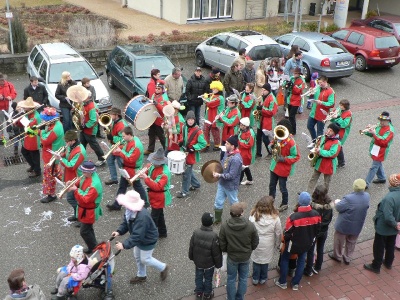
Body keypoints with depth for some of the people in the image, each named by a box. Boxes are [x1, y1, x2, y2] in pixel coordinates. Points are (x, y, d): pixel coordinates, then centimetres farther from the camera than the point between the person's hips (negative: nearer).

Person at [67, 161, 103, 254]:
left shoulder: (94, 185, -34)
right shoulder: (87, 177, -6)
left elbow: (85, 200, -34)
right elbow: (80, 183, 12)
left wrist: (75, 190, -29)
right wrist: (72, 184, -8)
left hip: (89, 212, -9)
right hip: (84, 208, 9)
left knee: (84, 232, 2)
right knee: (88, 229, 23)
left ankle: (94, 249, 21)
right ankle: (93, 245, 40)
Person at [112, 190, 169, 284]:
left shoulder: (142, 217, -42)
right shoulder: (130, 210, -14)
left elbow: (137, 235, -42)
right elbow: (126, 222, -1)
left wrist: (124, 245, -44)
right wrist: (119, 231, -18)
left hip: (148, 240, -9)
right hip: (140, 237, 9)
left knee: (145, 259, 8)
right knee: (137, 256, 22)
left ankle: (163, 268, 33)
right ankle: (141, 276, 45)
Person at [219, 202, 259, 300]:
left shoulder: (224, 227, -24)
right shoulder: (250, 226, -23)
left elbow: (222, 245, -12)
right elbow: (255, 243, -9)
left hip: (232, 257, -1)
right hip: (246, 257, 1)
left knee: (231, 279, 20)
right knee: (243, 278, 22)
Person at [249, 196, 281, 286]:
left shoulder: (253, 215, -22)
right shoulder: (275, 218, -21)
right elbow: (278, 233, -9)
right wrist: (277, 244, 9)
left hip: (255, 244, 0)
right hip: (268, 245, 0)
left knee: (256, 260, 22)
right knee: (265, 261, 22)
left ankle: (255, 279, 39)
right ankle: (263, 278, 43)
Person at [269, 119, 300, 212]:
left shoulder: (291, 142, -25)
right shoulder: (278, 137, -5)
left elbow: (296, 156, -18)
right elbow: (272, 145, 12)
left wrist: (284, 159, -25)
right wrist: (272, 145, -12)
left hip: (283, 168, -7)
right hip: (274, 165, 7)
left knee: (282, 187, 9)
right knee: (272, 185, 20)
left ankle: (284, 204, 30)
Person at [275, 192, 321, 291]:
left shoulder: (294, 217, -33)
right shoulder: (316, 215, -18)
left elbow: (287, 233, -20)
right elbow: (317, 230, 0)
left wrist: (285, 241, 2)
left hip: (293, 243, -4)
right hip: (307, 244, 4)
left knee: (285, 259, 20)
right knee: (301, 261, 24)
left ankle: (282, 282, 32)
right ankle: (295, 284, 35)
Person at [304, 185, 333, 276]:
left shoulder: (313, 206, -30)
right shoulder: (330, 205, -16)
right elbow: (329, 219, -3)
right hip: (324, 230, 4)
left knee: (310, 251, 16)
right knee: (320, 249, 24)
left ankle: (309, 270, 30)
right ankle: (317, 268, 41)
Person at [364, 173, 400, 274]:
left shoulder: (390, 197, -36)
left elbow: (388, 217, -36)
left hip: (383, 227, -7)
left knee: (379, 247, 13)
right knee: (390, 246, 27)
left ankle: (376, 266, 29)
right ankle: (388, 263, 46)